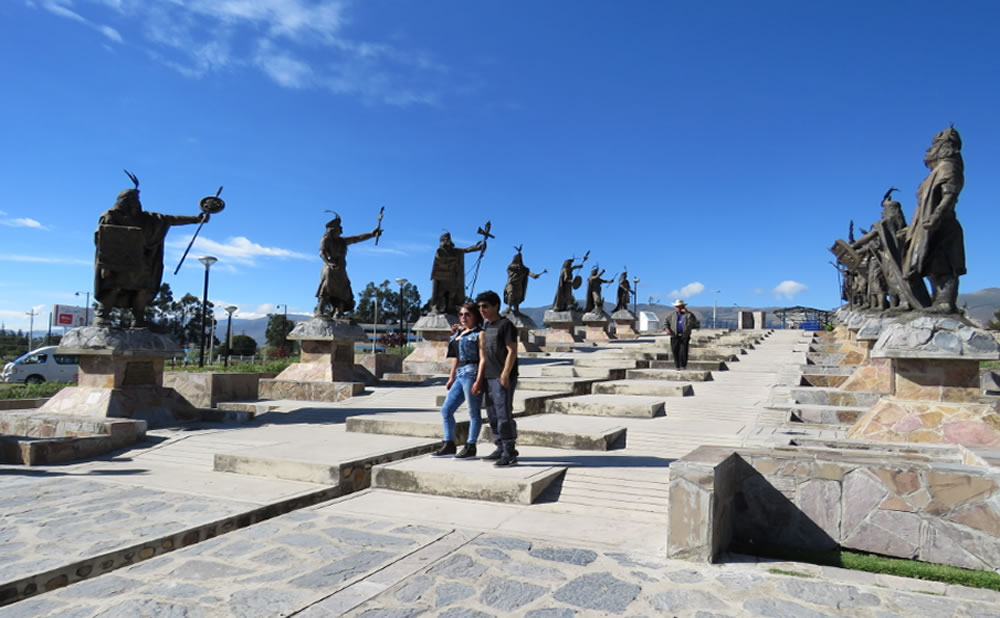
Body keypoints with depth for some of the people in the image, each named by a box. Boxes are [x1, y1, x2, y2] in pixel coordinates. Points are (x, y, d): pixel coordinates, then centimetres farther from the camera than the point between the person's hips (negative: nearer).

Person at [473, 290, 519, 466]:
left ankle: (510, 454, -3)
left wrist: (505, 375, -20)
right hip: (489, 378, 9)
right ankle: (501, 449, 24)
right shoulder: (486, 327, 17)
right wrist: (480, 380, 15)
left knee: (504, 415, -9)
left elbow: (512, 351, -14)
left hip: (503, 379, -9)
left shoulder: (505, 325, -8)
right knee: (492, 415, 13)